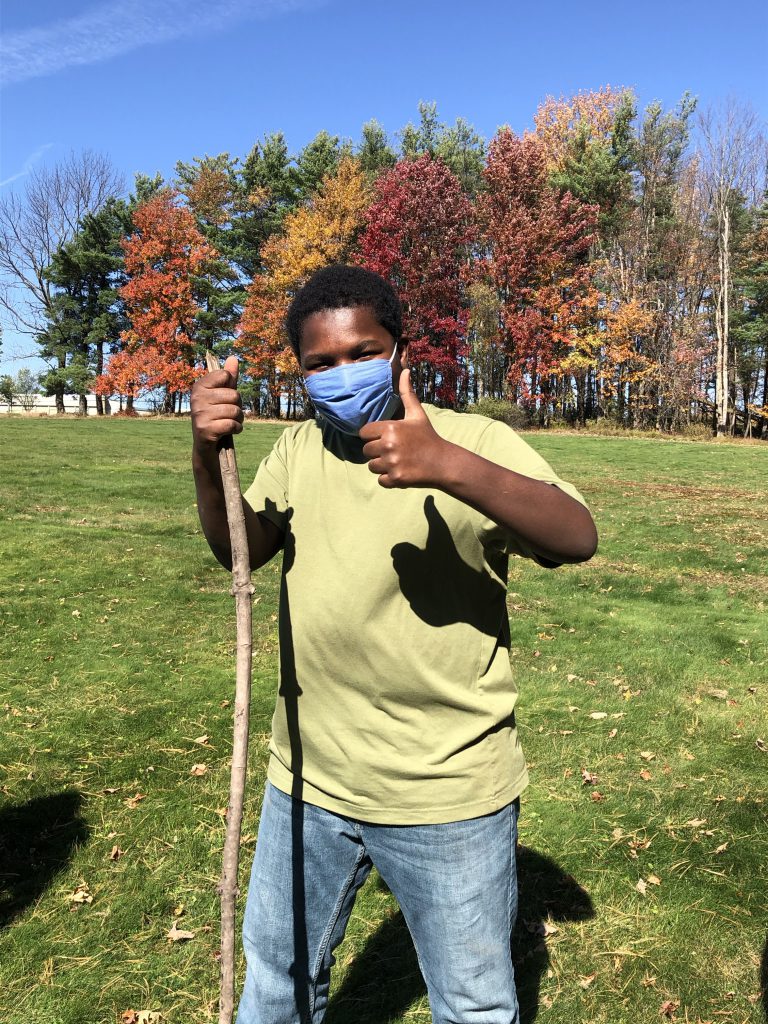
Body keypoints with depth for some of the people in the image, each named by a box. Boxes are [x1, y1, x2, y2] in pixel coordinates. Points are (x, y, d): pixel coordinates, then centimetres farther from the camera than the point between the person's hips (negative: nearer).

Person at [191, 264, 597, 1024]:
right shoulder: (298, 449, 3)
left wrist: (449, 468, -43)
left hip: (448, 799, -4)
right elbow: (237, 550, -1)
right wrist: (207, 457, -20)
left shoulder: (476, 443, -14)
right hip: (307, 786, 5)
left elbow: (577, 538, -26)